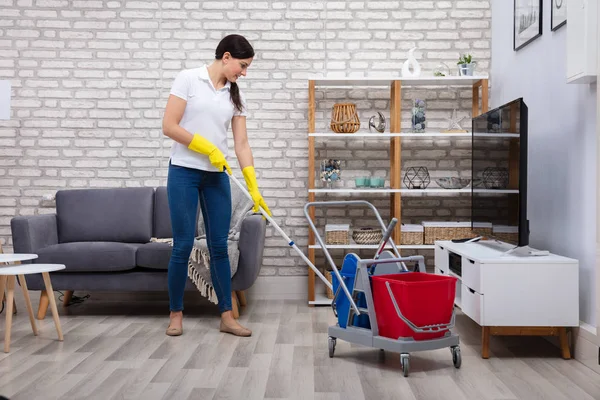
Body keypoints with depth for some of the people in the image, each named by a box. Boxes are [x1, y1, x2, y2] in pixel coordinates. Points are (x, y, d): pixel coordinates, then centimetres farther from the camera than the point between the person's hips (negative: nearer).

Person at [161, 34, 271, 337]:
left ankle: (226, 316, 12)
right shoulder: (188, 78, -6)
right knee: (183, 245, -2)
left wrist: (253, 187, -2)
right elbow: (169, 126, -11)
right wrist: (209, 148, -13)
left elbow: (242, 144, 5)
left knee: (219, 246, 5)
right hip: (184, 171, -4)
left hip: (217, 176, 5)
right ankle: (176, 313, 14)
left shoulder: (235, 95, 8)